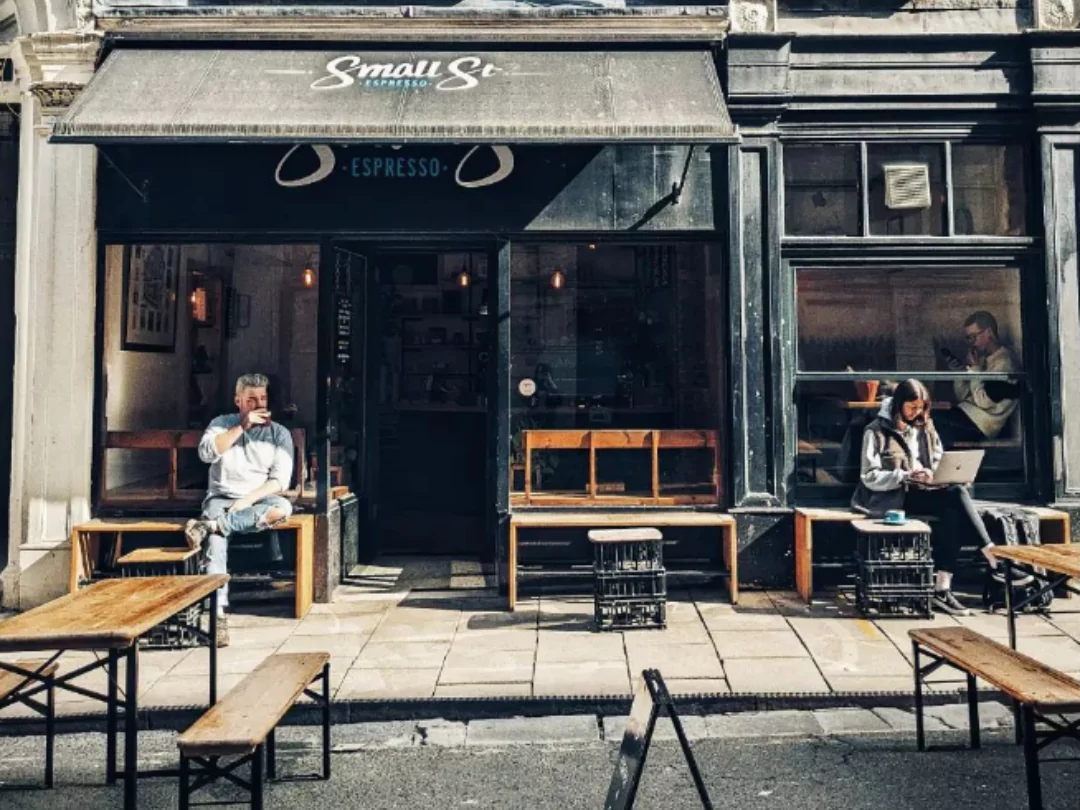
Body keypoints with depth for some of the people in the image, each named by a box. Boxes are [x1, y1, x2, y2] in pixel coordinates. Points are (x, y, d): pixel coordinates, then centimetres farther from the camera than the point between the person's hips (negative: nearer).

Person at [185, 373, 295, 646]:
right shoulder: (222, 423, 9)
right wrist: (242, 427, -15)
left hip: (259, 500, 1)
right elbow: (206, 453, -12)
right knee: (216, 539, -32)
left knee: (282, 507, -34)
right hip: (221, 499, 0)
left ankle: (209, 525, -38)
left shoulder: (279, 433, 5)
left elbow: (280, 480, -4)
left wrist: (248, 500, -17)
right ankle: (218, 613, -38)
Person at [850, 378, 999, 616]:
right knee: (955, 495, -27)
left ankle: (942, 590, -29)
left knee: (952, 508, -28)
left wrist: (937, 474, -5)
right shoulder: (876, 431, -3)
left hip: (922, 491, 5)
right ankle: (995, 561, -23)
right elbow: (869, 477, -8)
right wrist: (906, 476, -19)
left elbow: (940, 461, 18)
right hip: (892, 497, -5)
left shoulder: (925, 428, 15)